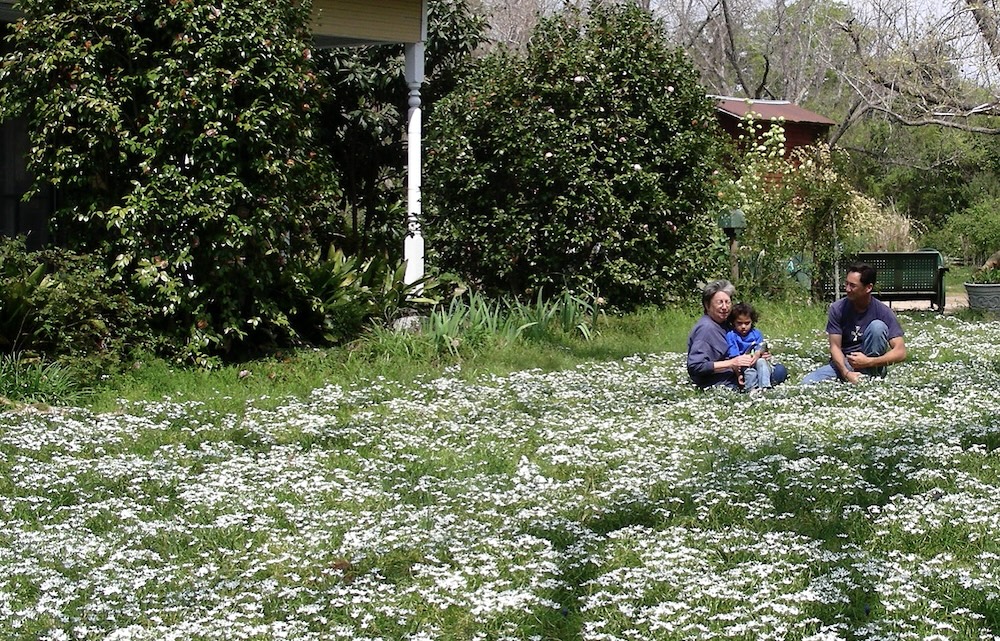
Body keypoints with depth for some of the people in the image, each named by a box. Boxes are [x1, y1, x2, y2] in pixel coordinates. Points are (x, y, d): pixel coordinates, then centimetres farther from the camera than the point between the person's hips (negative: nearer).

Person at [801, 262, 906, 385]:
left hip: (871, 368, -1)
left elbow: (900, 352, -17)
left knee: (877, 326, -25)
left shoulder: (883, 312, -11)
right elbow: (835, 346, -9)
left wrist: (868, 361, -31)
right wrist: (847, 373, -28)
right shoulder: (837, 309, -6)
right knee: (808, 382, -25)